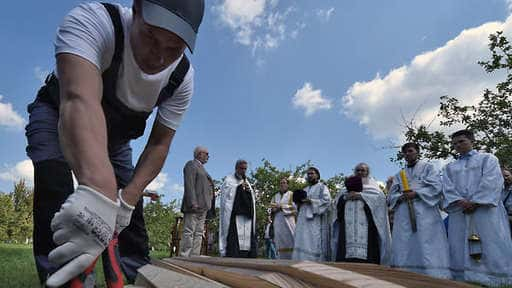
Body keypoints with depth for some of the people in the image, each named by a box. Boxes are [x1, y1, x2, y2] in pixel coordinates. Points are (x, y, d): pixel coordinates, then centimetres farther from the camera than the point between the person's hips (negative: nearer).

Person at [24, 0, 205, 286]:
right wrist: (99, 187, -72)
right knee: (55, 176, -31)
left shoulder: (183, 78, -23)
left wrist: (128, 196, -32)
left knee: (131, 199, -3)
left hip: (115, 133, 3)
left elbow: (159, 143, -18)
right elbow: (81, 99, -55)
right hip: (58, 113, -3)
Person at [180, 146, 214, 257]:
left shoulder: (201, 168, 27)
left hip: (202, 206, 9)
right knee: (189, 232, -10)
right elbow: (189, 185, -12)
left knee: (199, 234, 3)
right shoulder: (191, 164, 0)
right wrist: (193, 203, -21)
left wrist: (206, 206, 14)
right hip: (194, 206, -9)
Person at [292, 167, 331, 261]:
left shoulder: (322, 187, 6)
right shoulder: (305, 189, 25)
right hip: (303, 222, 6)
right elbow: (299, 206, 25)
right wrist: (299, 201, 2)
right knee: (302, 244, -1)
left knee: (314, 244, -13)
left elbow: (326, 201, -10)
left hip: (316, 221, -6)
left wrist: (310, 201, -15)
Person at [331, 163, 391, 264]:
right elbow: (337, 199, 13)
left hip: (366, 224, -2)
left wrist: (360, 195, -12)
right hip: (348, 224, 2)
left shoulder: (372, 184, 17)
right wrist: (345, 196, -7)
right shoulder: (349, 183, 24)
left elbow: (379, 196, -4)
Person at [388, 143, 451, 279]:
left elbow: (437, 186, -2)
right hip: (404, 215, 4)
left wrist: (416, 194, -12)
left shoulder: (428, 167, 13)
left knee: (428, 249, -11)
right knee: (404, 250, -3)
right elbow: (392, 195, 15)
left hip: (425, 212, -4)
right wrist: (401, 197, -8)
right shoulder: (399, 175, 24)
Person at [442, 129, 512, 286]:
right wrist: (460, 202, -12)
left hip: (485, 208, -3)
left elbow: (491, 182, -3)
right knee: (461, 251, -3)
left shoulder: (488, 158, 13)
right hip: (459, 212, 3)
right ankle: (466, 279, -1)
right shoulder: (450, 167, 22)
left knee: (491, 248, -8)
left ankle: (497, 280, -5)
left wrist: (475, 202, -15)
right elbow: (447, 188, 8)